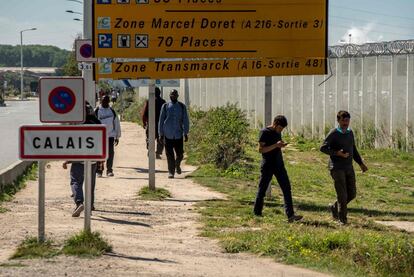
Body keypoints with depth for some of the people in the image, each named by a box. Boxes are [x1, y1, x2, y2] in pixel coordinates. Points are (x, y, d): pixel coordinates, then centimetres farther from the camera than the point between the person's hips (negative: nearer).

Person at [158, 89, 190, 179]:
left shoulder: (182, 107, 5)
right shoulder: (165, 106, 3)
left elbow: (185, 121, 7)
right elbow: (161, 120, 7)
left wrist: (186, 133, 1)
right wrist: (161, 134, 4)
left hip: (178, 135, 1)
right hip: (168, 135, -1)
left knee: (180, 154, 2)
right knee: (169, 154, -2)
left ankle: (177, 165, 32)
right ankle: (171, 172, 7)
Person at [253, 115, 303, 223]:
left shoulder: (278, 132, 13)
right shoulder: (264, 132, -9)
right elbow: (261, 149, -16)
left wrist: (281, 145, 6)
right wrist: (275, 145, -22)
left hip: (279, 165, 6)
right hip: (267, 166, -6)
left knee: (286, 188, -4)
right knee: (262, 189, 4)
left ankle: (290, 215, -10)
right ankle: (257, 213, 18)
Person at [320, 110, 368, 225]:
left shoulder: (350, 133, 12)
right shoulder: (333, 134, -8)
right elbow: (323, 148, -10)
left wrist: (361, 163, 14)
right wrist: (337, 153, -22)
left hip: (348, 167, 7)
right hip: (337, 168, -7)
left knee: (352, 194, 7)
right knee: (342, 195, -7)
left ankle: (335, 207, 28)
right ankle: (342, 218, 4)